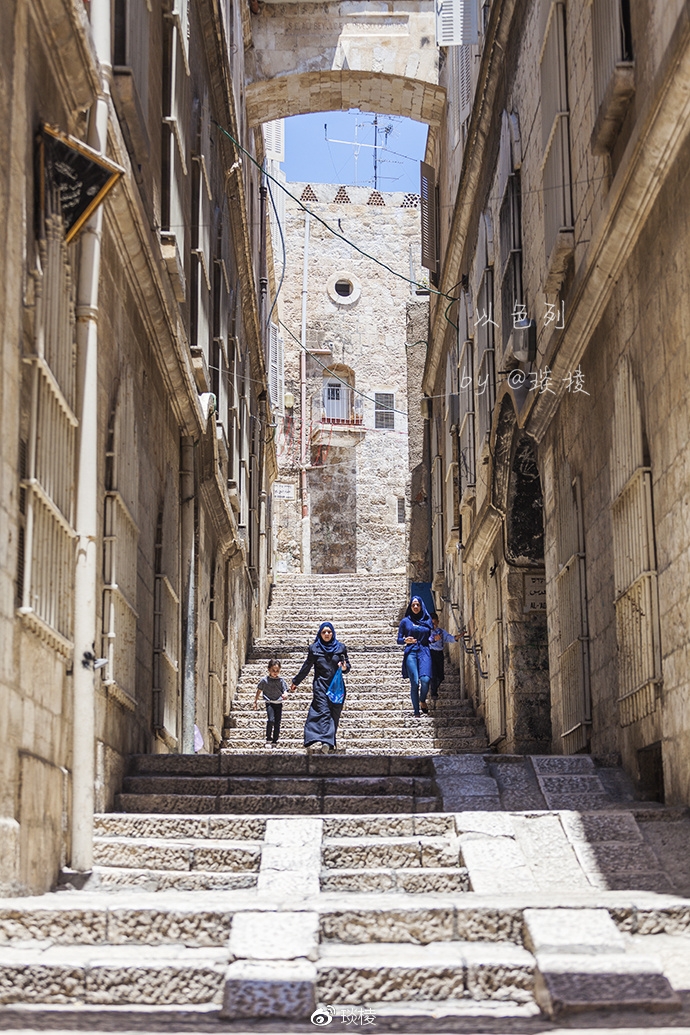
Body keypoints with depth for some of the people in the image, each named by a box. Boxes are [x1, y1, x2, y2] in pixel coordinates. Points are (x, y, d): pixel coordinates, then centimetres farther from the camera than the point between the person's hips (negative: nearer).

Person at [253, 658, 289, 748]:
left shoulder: (281, 680, 0)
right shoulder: (264, 680, -3)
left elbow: (285, 691, -1)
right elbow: (259, 691, 8)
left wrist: (285, 695, -25)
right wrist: (255, 702, 13)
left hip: (278, 703, 2)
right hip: (269, 703, -2)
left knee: (277, 723, 5)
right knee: (271, 719, -21)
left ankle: (274, 741, 15)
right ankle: (268, 739, -11)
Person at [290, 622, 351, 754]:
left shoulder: (341, 647, 8)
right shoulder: (314, 648, 6)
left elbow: (348, 665, 13)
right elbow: (306, 667, 16)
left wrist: (345, 667, -11)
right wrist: (296, 682, 23)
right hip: (321, 687, -2)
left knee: (334, 715, -3)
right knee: (323, 712, -16)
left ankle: (328, 743, -3)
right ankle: (324, 742, -30)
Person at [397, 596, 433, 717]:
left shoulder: (427, 621, 13)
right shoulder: (405, 621, 9)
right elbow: (399, 639, 9)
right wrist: (405, 640, -11)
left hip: (424, 652, 1)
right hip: (411, 653, -1)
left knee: (425, 679, -22)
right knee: (414, 682, -10)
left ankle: (422, 701, 7)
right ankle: (416, 713, -2)